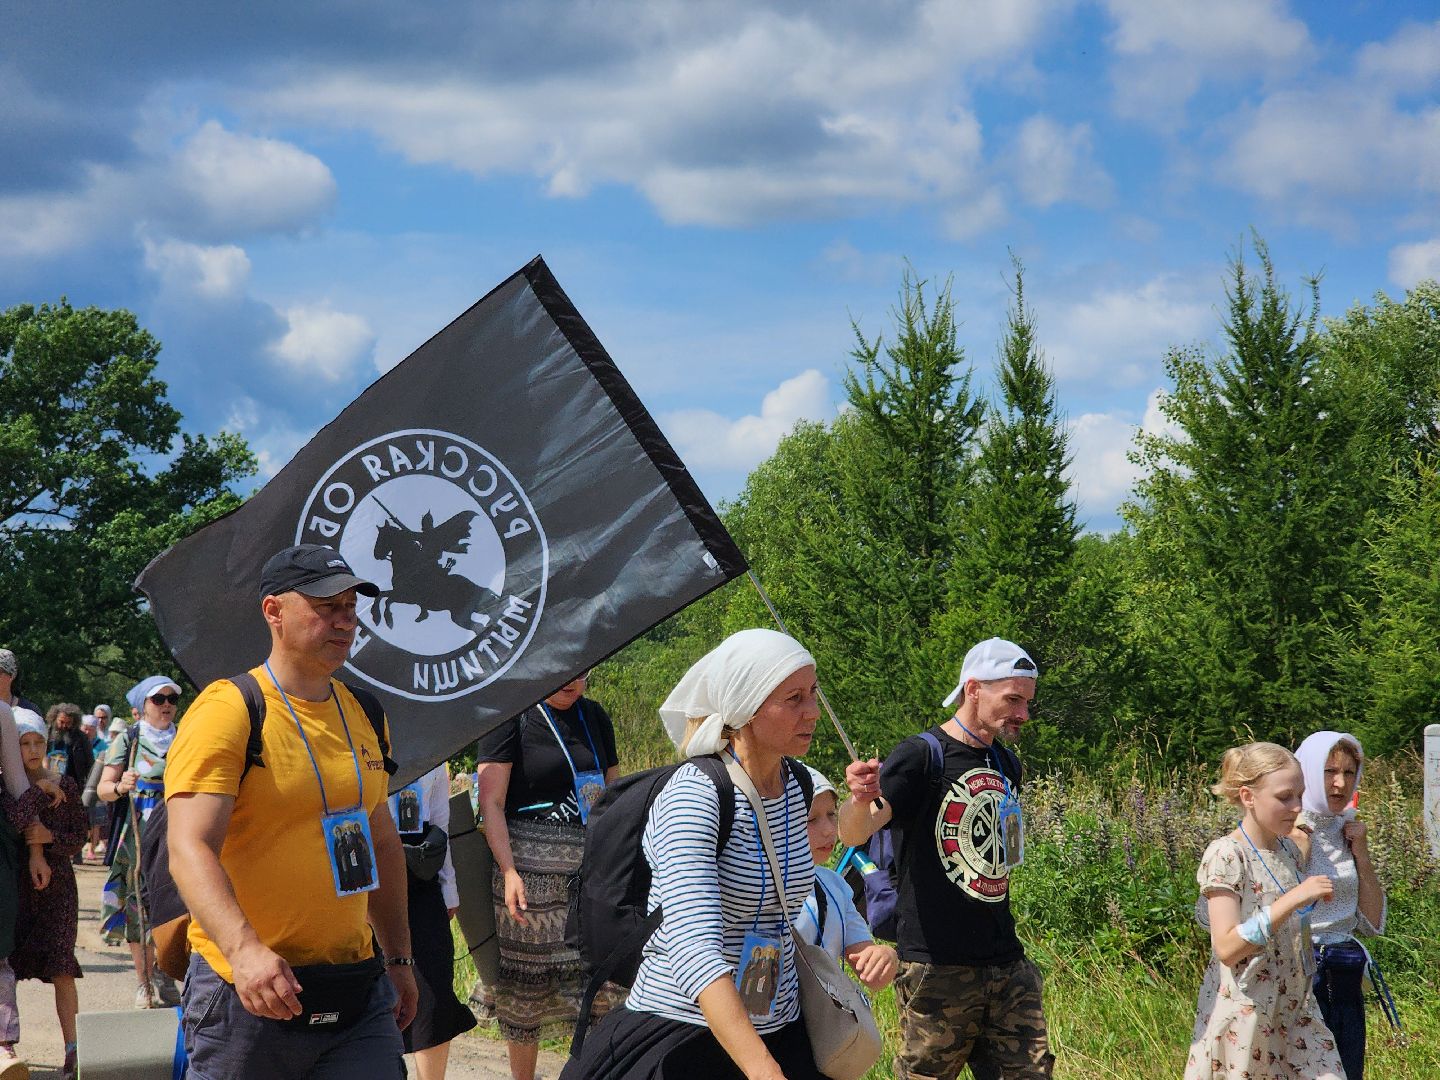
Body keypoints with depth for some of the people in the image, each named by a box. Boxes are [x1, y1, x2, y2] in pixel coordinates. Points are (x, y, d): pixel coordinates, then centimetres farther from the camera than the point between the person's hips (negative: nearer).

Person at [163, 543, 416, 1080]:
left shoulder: (363, 714, 13)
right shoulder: (227, 712, -10)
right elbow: (190, 849, -21)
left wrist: (398, 956, 21)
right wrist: (244, 949, -35)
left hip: (358, 990, 6)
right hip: (249, 994, -5)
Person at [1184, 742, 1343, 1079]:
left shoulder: (1288, 850, 8)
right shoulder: (1225, 855, -14)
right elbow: (1226, 947, -23)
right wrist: (1293, 899, -26)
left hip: (1295, 1006, 7)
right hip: (1243, 1011, -6)